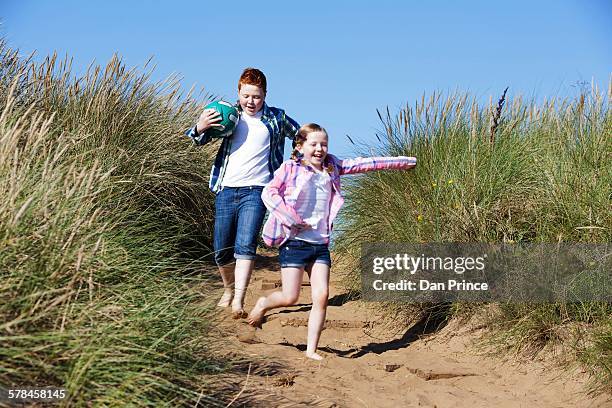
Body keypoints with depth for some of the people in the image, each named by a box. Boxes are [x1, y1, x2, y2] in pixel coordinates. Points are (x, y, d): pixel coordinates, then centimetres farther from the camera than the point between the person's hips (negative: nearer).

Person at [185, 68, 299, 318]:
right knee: (221, 250, 7)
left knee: (245, 245, -19)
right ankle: (229, 290, 31)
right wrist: (200, 126, -15)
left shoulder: (276, 118, 6)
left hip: (256, 190, -2)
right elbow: (199, 140, 8)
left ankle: (238, 300, -23)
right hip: (226, 189, 3)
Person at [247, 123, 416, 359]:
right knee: (289, 297, -5)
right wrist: (292, 220, -19)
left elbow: (363, 164, 13)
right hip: (294, 242, -5)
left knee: (321, 296, -4)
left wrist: (401, 162, 14)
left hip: (320, 244, 5)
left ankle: (311, 349, 5)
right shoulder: (290, 168, -3)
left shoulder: (332, 168, 11)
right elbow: (269, 192, -12)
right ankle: (263, 304, 28)